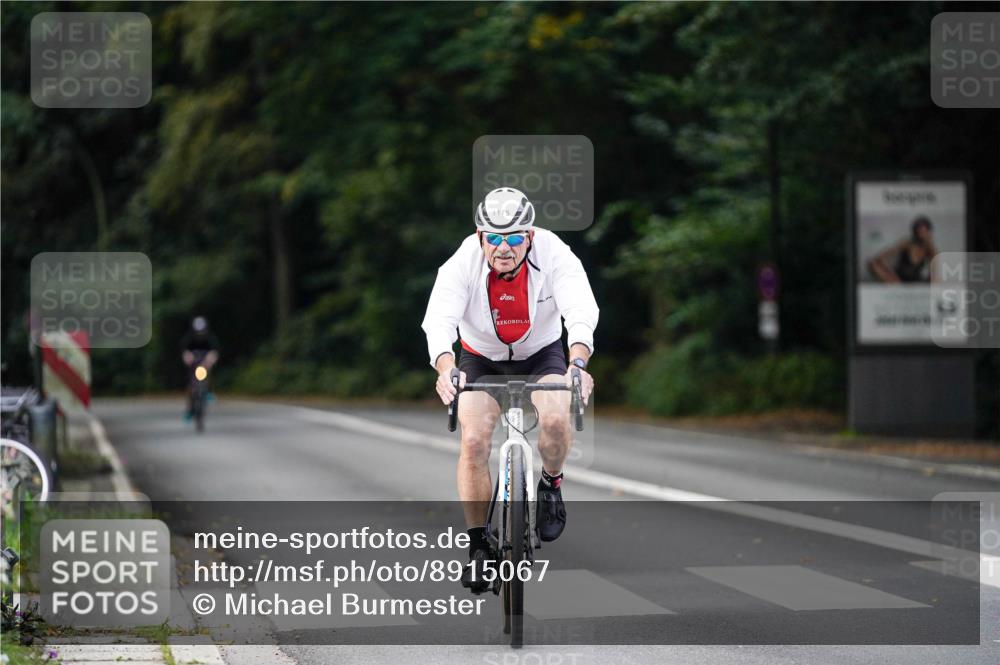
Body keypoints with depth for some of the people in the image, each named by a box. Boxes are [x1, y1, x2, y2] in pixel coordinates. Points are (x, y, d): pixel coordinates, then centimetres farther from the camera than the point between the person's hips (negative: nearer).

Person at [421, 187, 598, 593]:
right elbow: (439, 319, -38)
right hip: (481, 359, 1)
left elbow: (581, 312, -38)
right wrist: (445, 368, -58)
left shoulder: (555, 255, -26)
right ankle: (478, 545, -5)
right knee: (474, 440, -19)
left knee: (556, 419, -29)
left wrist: (578, 364, -57)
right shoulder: (462, 263, -26)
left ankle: (551, 483, 3)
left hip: (542, 355, -1)